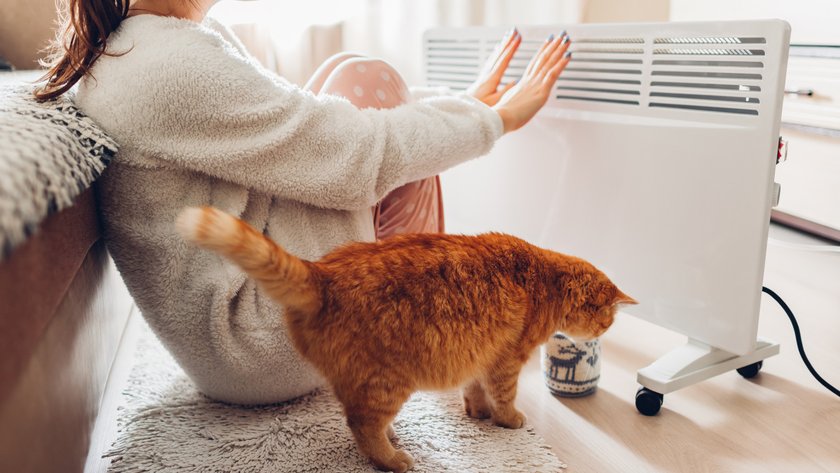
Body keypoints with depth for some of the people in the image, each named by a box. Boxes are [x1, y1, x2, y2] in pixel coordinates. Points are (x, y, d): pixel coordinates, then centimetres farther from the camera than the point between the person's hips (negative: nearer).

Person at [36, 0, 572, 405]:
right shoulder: (173, 67, -23)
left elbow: (305, 115, 10)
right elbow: (360, 158, -21)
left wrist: (462, 103, 8)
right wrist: (495, 118, -5)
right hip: (266, 352, -9)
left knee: (345, 88, 6)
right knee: (364, 82, -7)